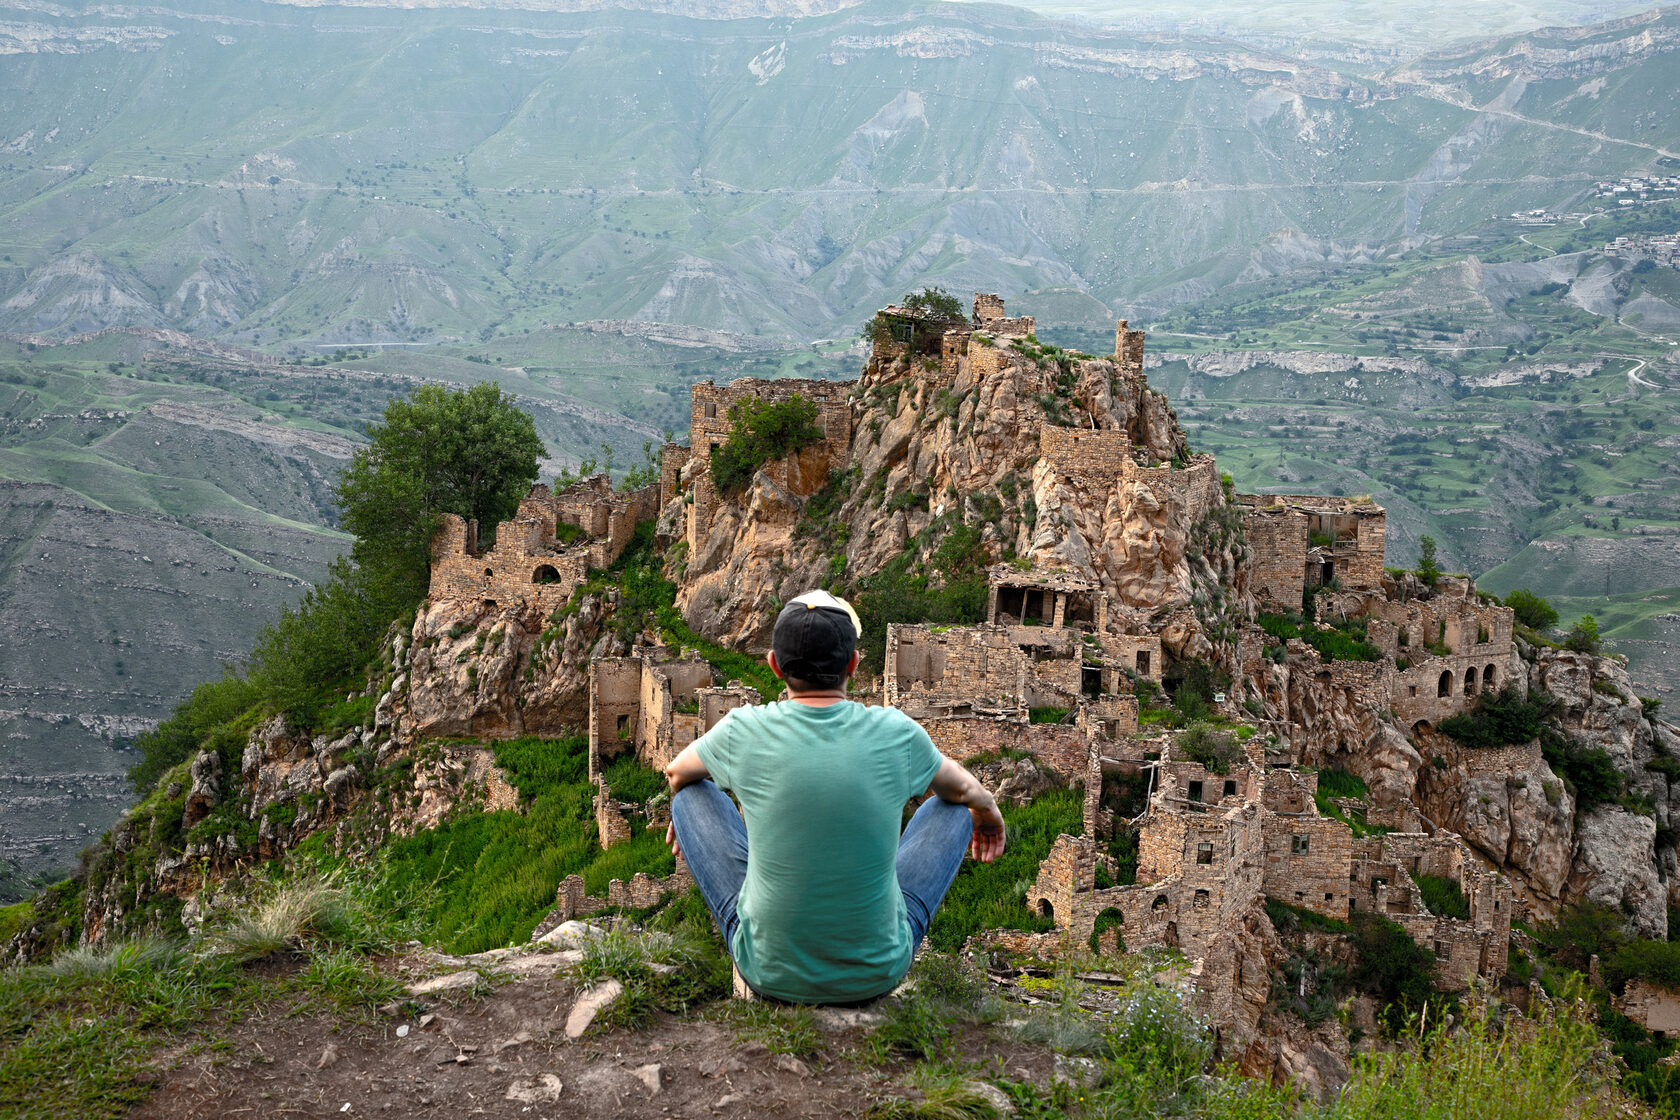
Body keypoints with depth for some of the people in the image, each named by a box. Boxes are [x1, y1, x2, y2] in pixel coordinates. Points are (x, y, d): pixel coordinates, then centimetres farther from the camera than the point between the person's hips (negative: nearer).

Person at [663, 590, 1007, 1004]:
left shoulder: (745, 731, -14)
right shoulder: (895, 733, -14)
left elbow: (676, 772, 11)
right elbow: (961, 787, 10)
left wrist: (683, 811, 35)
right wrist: (989, 810, 34)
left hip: (770, 972, 0)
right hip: (878, 974, 0)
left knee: (692, 793, 15)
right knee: (955, 808, 20)